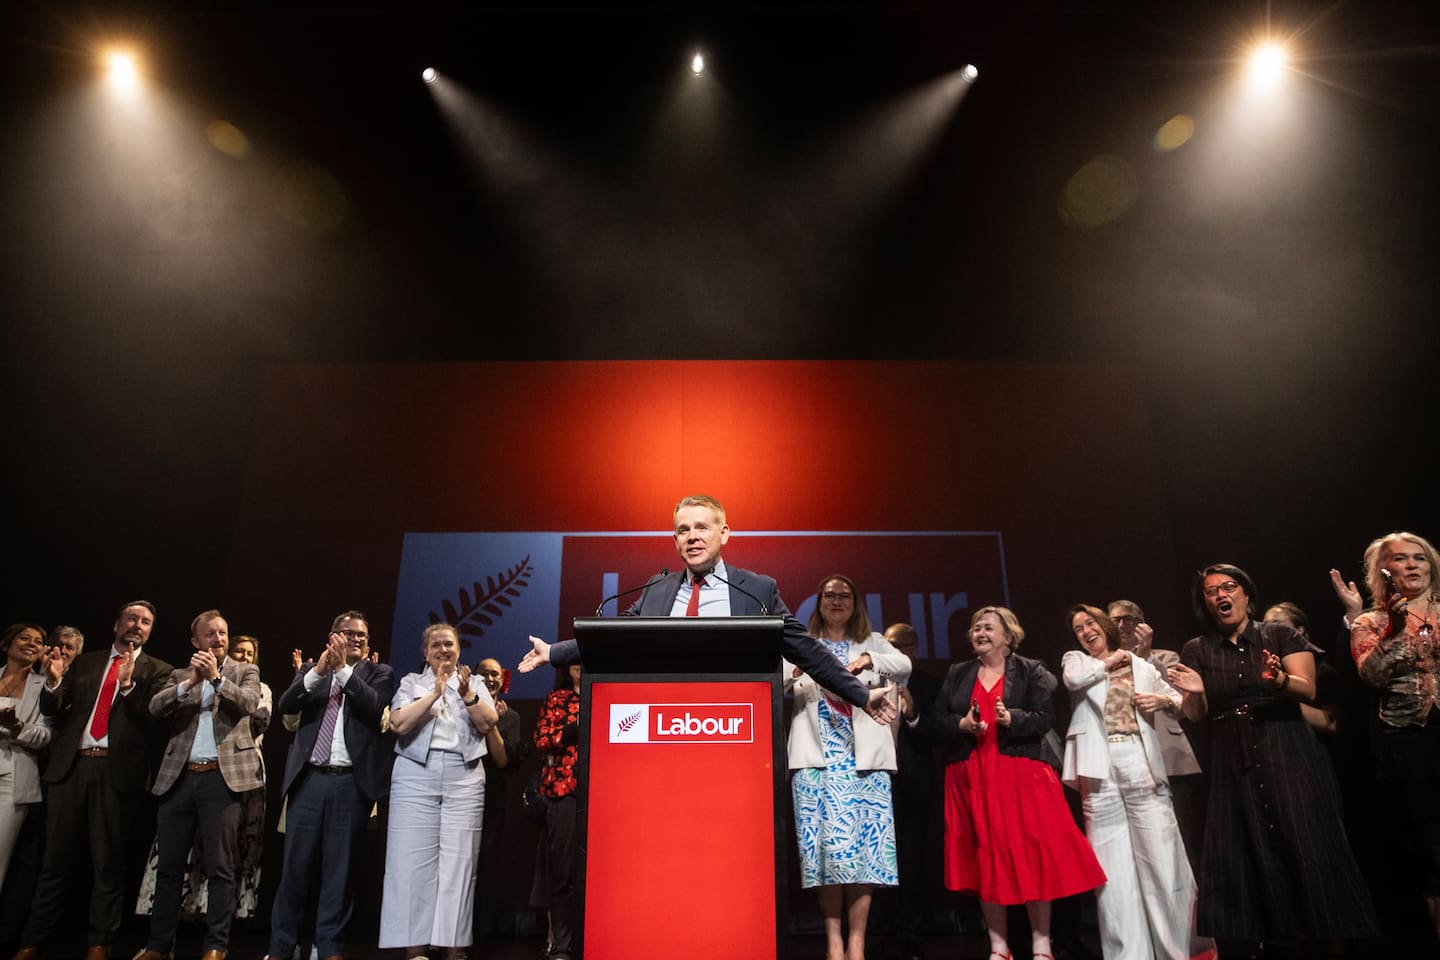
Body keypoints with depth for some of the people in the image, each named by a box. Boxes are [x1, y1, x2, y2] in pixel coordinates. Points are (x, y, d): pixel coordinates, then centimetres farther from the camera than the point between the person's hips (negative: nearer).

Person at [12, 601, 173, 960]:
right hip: (71, 766, 3)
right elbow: (52, 710, 12)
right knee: (56, 859, 7)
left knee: (107, 862, 4)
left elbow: (154, 718, -8)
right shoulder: (85, 661, 16)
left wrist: (128, 684, -21)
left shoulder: (157, 670, 5)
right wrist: (54, 683, -8)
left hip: (118, 771, -3)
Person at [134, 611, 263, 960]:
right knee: (168, 866, 9)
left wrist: (216, 677, -17)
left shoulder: (244, 671, 9)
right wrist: (189, 681, -15)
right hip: (179, 777, 3)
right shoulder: (180, 675, 15)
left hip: (221, 776, -3)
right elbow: (155, 707, -1)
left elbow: (249, 703, -9)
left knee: (219, 867, -2)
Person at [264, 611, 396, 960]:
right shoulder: (312, 671, 13)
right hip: (309, 779, 2)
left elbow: (378, 707, -12)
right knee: (295, 866, 6)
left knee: (338, 870, 5)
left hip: (351, 783, -2)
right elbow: (285, 705, -2)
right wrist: (317, 671, -16)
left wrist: (343, 669, -16)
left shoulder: (379, 673, 6)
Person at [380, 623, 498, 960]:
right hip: (415, 776, 0)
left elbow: (488, 723, 2)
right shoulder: (411, 683, 13)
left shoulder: (474, 684, 16)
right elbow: (399, 723, -3)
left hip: (464, 778, 1)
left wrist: (466, 693, -12)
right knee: (413, 859, -6)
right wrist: (435, 693, -11)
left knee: (459, 860, -4)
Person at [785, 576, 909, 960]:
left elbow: (904, 665, -3)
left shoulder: (873, 642, 16)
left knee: (864, 844, -5)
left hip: (865, 758, 1)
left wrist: (869, 660, -21)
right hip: (817, 758, 0)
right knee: (827, 843, -7)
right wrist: (797, 670, -20)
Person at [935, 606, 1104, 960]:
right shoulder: (957, 674, 13)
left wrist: (1012, 718, -22)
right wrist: (962, 724, -10)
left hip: (1022, 774, -3)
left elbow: (1045, 718, -6)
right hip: (972, 778, 3)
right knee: (984, 858, 3)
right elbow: (938, 721, 9)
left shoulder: (1031, 671, 4)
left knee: (1032, 854, -4)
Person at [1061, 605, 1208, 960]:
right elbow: (1073, 679, -10)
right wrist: (1111, 661, 4)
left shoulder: (1140, 666, 17)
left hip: (1142, 765, 1)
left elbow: (1179, 702, 19)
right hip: (1101, 770, -1)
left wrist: (1163, 700, -3)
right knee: (1113, 862, 1)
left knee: (1160, 855, -2)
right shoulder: (1075, 660, 14)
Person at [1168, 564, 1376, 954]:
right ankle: (1252, 941, 12)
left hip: (1288, 757, -1)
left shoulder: (1280, 635, 3)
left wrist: (1278, 679, -27)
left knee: (1308, 849, -4)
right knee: (1246, 858, 2)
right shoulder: (1196, 651, 7)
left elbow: (1308, 688, -7)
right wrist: (1194, 692, -17)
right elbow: (1196, 715, 4)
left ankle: (1329, 935, 10)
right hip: (1234, 767, 2)